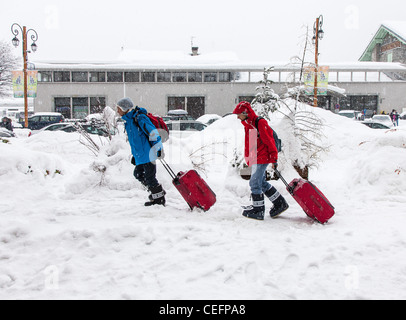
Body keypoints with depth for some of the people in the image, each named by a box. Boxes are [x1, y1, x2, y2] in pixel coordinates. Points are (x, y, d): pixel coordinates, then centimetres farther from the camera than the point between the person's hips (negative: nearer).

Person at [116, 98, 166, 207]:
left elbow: (153, 132, -18)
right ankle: (159, 192, 24)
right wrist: (134, 154, 26)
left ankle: (159, 198, 11)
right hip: (140, 155, 10)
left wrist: (158, 147, -22)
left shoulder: (139, 118, -13)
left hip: (148, 153, -10)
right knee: (138, 174, 15)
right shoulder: (129, 120, 17)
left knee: (149, 176, -4)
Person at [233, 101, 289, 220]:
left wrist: (273, 158, -14)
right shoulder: (248, 124, 13)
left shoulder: (260, 123, -15)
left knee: (255, 183, -7)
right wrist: (249, 158, 24)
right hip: (256, 159, 10)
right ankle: (280, 204, 24)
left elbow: (269, 140, -15)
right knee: (262, 183, 14)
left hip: (262, 158, -10)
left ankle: (258, 210, 4)